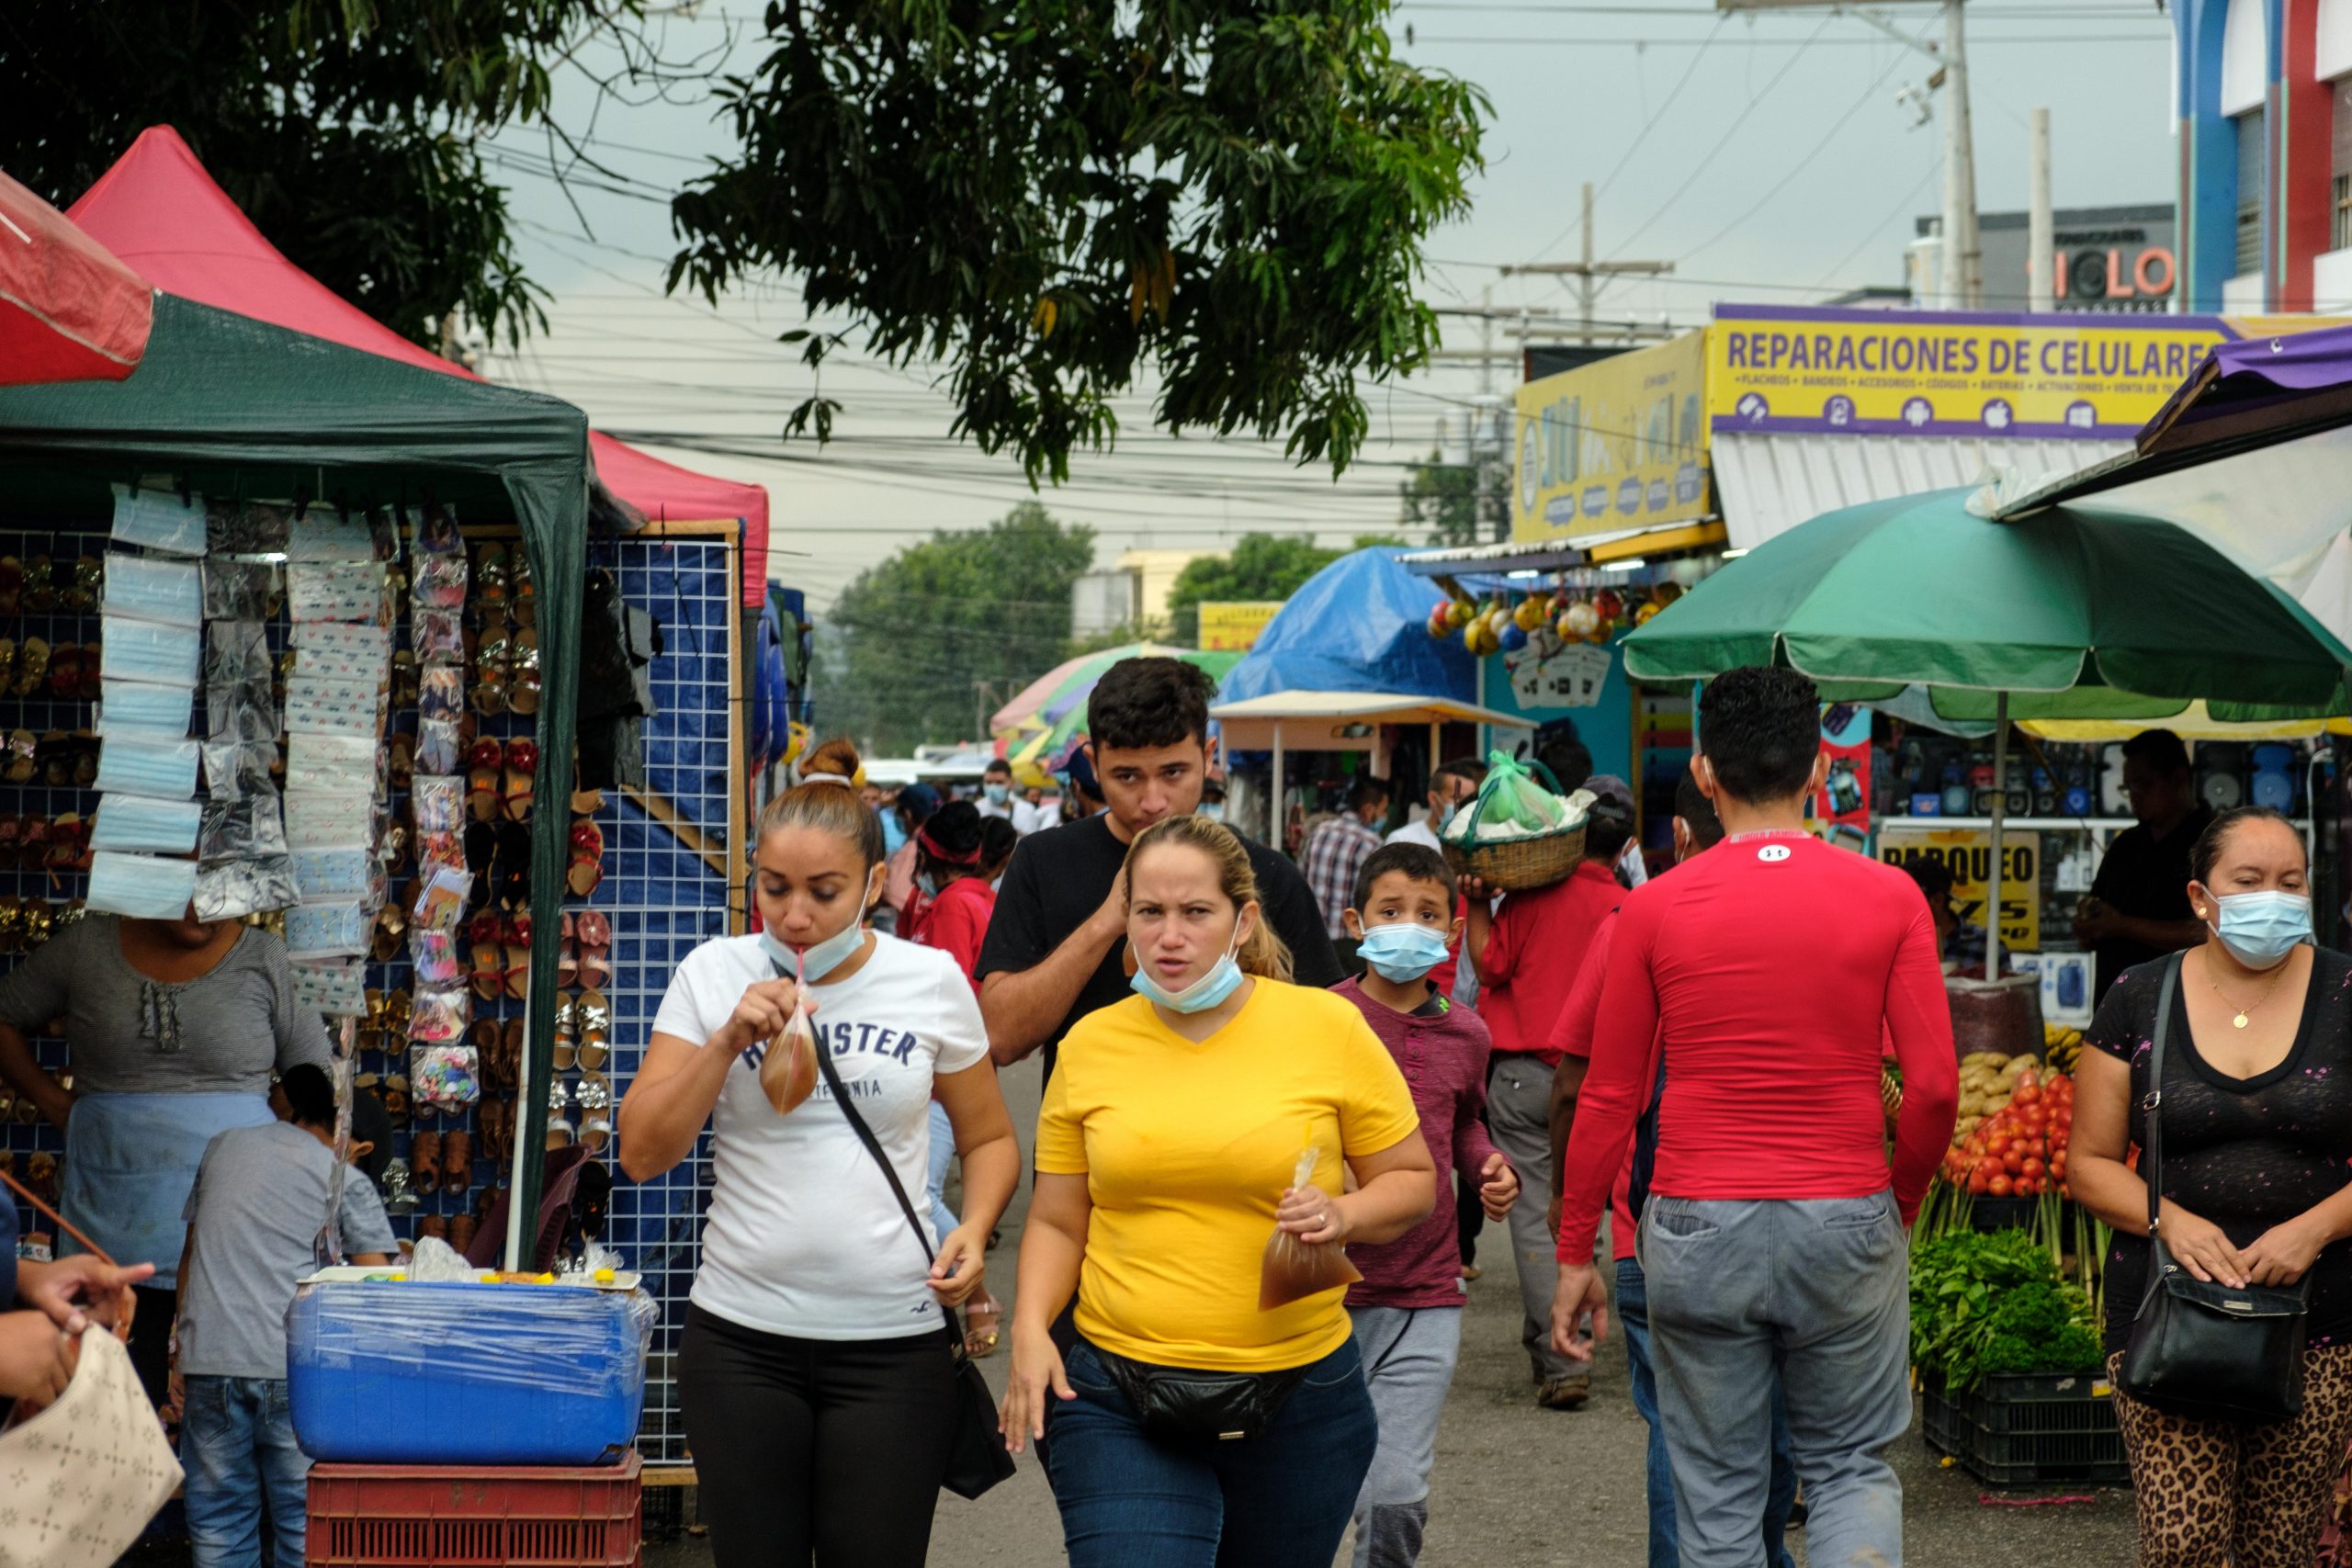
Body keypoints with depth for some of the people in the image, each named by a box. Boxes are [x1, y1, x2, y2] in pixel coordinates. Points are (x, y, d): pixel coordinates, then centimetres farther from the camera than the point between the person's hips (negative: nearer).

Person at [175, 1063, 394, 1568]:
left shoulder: (224, 1147, 17)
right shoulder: (347, 1180, 3)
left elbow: (190, 1255, 20)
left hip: (207, 1358, 3)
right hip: (293, 1368, -3)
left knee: (218, 1520, 8)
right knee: (304, 1518, 3)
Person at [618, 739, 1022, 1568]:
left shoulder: (931, 980, 1)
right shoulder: (715, 974, 1)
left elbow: (988, 1137, 13)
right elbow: (644, 1153, -2)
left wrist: (973, 1229, -6)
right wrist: (728, 1041, -14)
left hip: (893, 1343, -1)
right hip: (740, 1342, 1)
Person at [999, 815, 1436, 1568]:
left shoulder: (1329, 1027, -3)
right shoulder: (1089, 1045, 3)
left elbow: (1412, 1182, 5)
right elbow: (1058, 1222, 10)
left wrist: (1344, 1214, -15)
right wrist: (1030, 1331, -6)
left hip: (1298, 1399, 0)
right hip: (1117, 1405, 0)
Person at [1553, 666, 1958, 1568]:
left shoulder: (1653, 909, -4)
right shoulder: (1888, 898, -3)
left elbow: (1609, 1098, 0)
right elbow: (1935, 1086, -5)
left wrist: (1574, 1254, 9)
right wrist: (1901, 1199, 13)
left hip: (1697, 1225, 0)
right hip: (1844, 1223, 0)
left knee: (1718, 1494, 10)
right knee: (1851, 1464, 16)